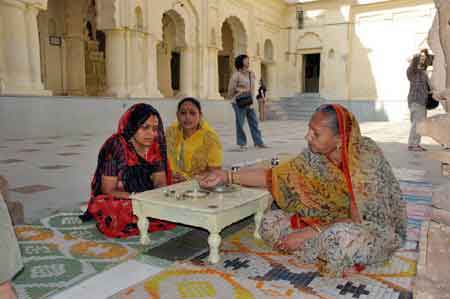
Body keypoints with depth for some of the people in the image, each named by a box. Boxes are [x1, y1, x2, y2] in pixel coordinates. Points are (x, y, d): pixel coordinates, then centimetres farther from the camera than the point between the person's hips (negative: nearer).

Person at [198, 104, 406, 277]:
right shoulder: (317, 154, -10)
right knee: (270, 221, -7)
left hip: (378, 228, -7)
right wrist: (227, 177, -13)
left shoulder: (365, 157, -28)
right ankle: (344, 256, -9)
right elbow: (277, 177, -6)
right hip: (335, 222, 7)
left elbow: (361, 220, -27)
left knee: (340, 237, -42)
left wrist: (308, 233, -27)